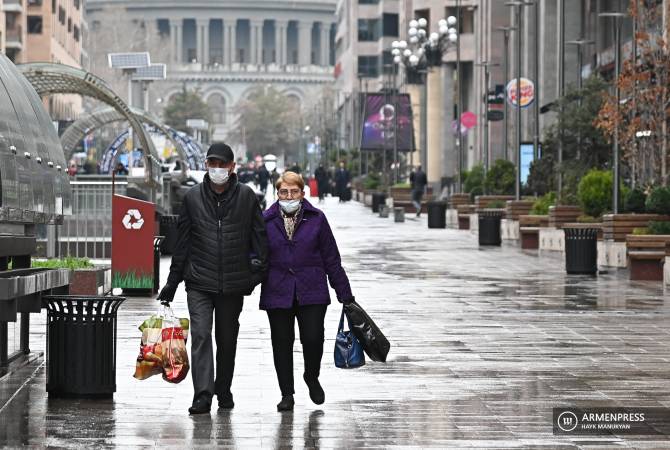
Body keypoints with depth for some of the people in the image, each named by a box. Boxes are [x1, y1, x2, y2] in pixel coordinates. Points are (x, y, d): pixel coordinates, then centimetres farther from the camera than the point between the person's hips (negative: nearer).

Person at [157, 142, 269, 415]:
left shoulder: (246, 196, 1)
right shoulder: (193, 197, 3)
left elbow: (259, 235, 7)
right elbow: (182, 242, 7)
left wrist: (258, 271, 0)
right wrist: (172, 283, 8)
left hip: (233, 283, 1)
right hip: (199, 282, -1)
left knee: (227, 339, 12)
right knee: (201, 335, -13)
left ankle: (224, 391, 27)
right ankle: (202, 395, -17)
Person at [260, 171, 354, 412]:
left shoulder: (316, 219, 4)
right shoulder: (266, 220, 3)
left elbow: (331, 259, 7)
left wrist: (345, 294, 7)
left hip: (311, 292, -1)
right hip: (277, 293, 1)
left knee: (313, 339, -8)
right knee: (282, 343, 4)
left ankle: (312, 377, 22)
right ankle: (286, 394, 17)